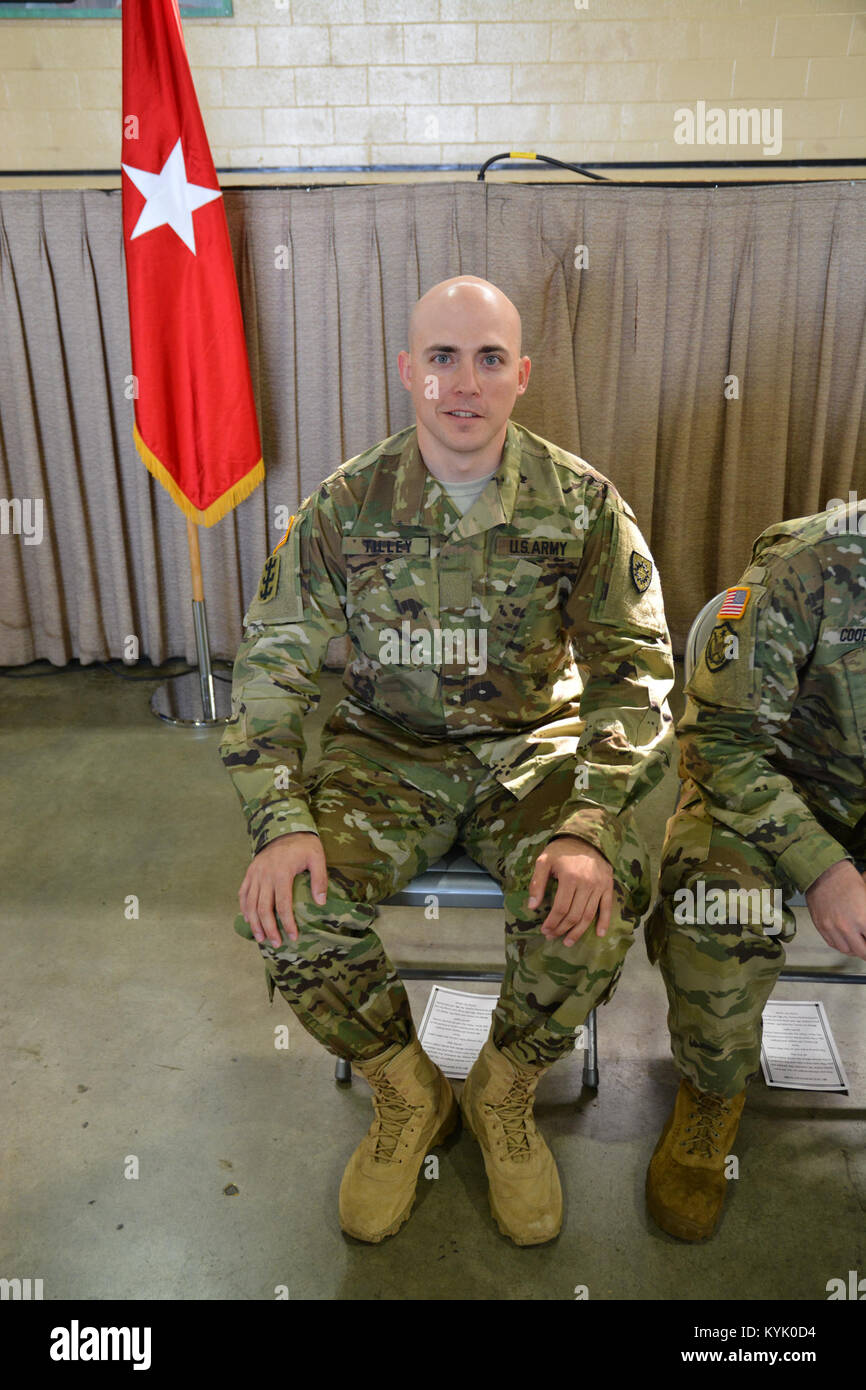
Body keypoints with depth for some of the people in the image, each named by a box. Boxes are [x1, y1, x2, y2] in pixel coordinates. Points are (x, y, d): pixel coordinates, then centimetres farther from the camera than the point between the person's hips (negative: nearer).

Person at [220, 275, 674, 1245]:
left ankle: (504, 1093, 5)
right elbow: (271, 668, -6)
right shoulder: (345, 508, -6)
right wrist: (282, 822, -22)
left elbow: (635, 671, -9)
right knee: (289, 906, -24)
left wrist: (589, 825, -26)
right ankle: (406, 1094, 7)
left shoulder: (580, 503, -7)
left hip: (534, 742, 0)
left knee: (599, 903, -28)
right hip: (390, 748, 1)